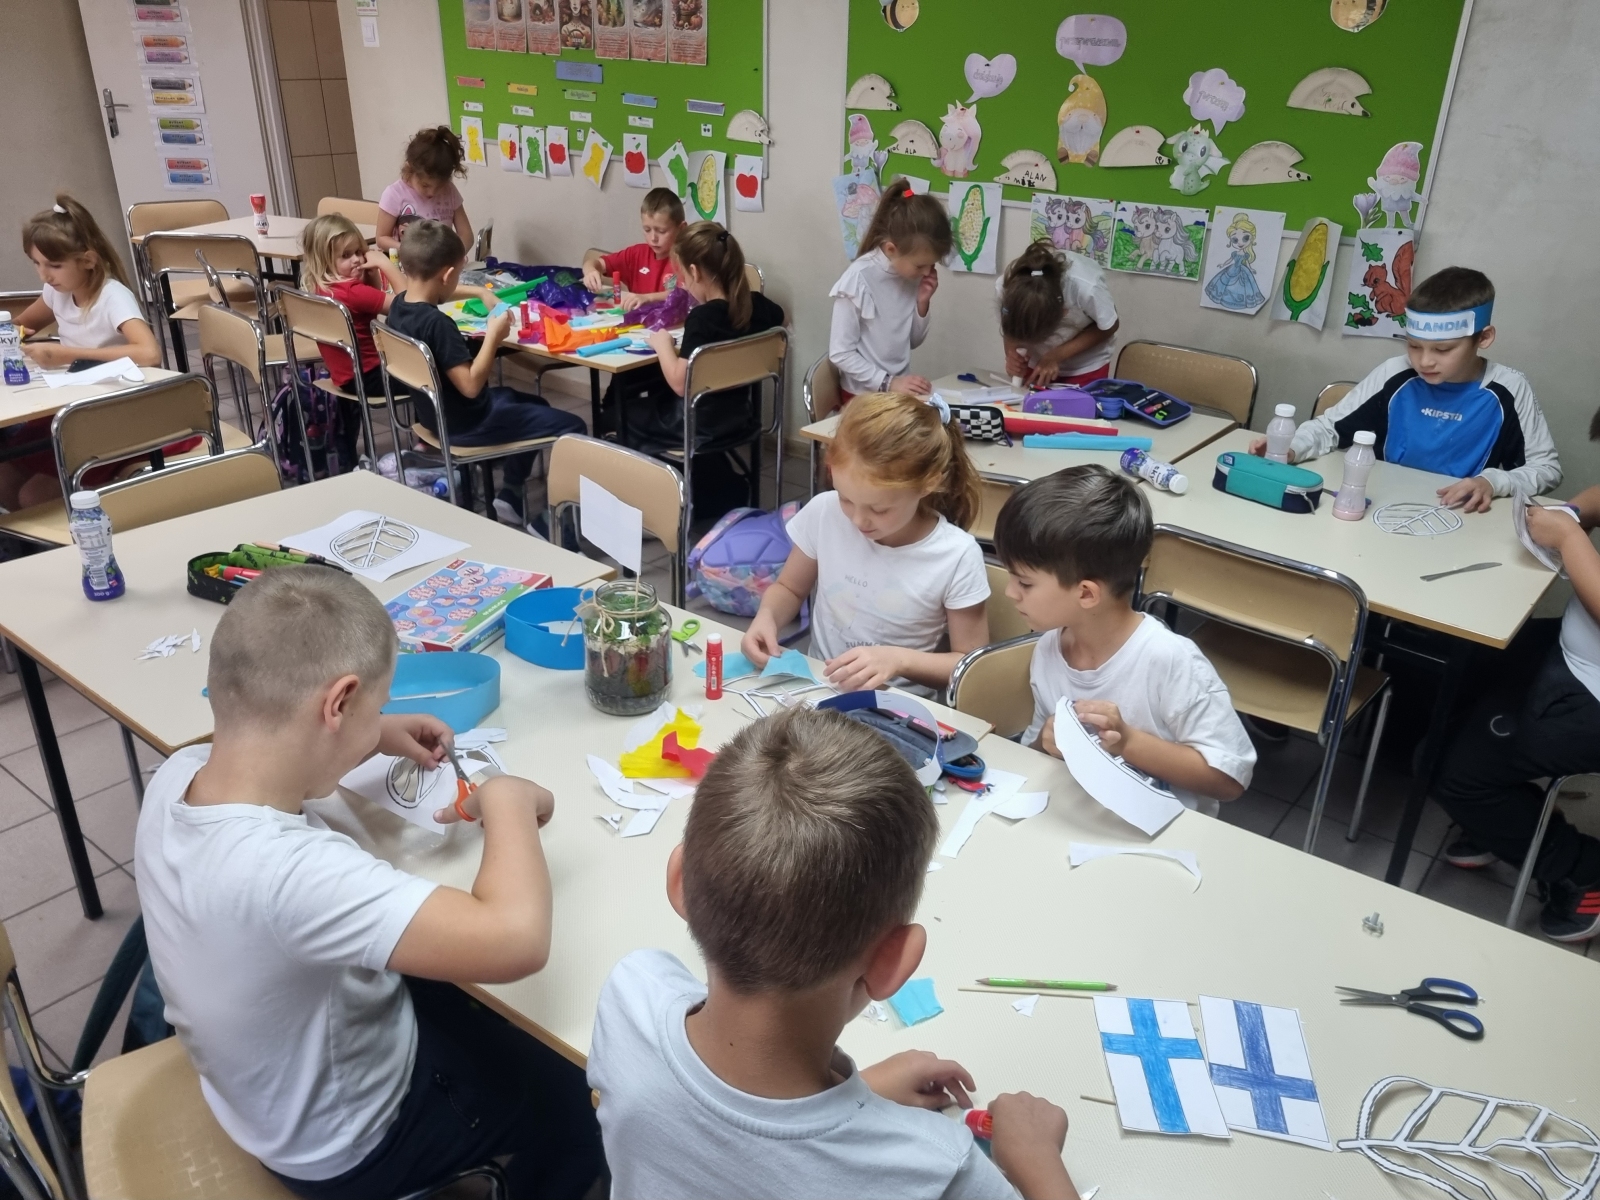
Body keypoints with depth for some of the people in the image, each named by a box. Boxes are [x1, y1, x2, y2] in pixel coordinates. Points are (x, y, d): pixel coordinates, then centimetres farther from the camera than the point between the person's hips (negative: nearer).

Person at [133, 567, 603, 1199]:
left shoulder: (176, 775, -19)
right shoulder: (288, 870, -46)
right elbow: (515, 938, -52)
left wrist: (373, 736, -4)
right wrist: (507, 800, -35)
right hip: (348, 1145, -7)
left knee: (494, 1018, 30)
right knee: (575, 1097, 16)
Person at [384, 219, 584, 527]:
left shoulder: (398, 306, -3)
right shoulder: (436, 323, -31)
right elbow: (471, 385, -33)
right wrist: (494, 336, -24)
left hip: (434, 413, 10)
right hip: (466, 423, -10)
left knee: (536, 405, 31)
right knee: (571, 426, -6)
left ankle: (511, 495, 29)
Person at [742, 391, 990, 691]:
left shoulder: (957, 557, -16)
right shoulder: (823, 513, -9)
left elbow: (973, 667, -6)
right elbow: (789, 588, 9)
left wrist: (900, 660, -19)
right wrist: (767, 616, -11)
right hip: (817, 686, 3)